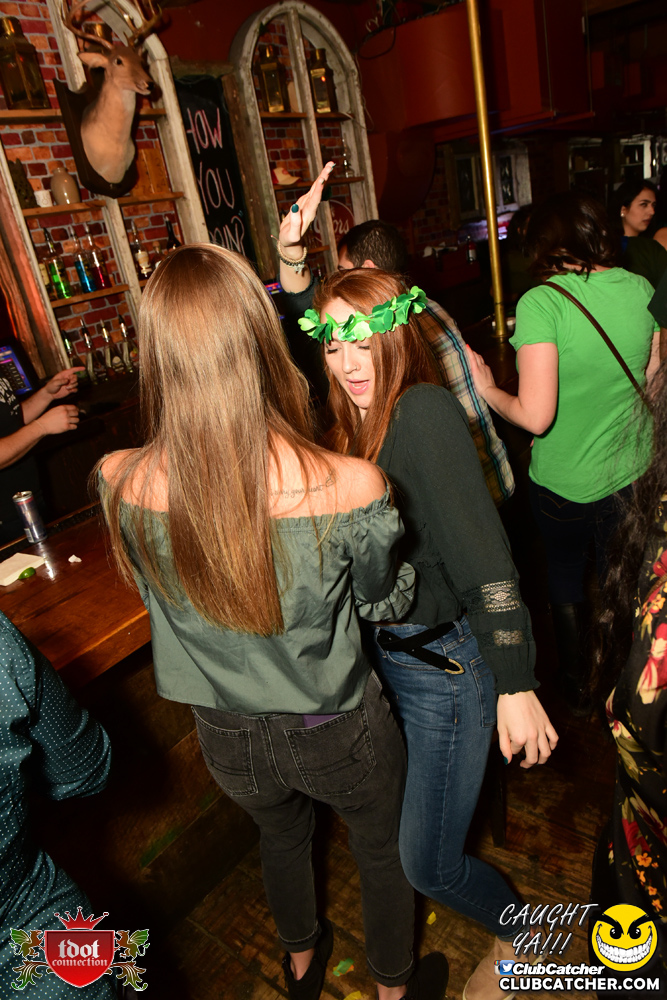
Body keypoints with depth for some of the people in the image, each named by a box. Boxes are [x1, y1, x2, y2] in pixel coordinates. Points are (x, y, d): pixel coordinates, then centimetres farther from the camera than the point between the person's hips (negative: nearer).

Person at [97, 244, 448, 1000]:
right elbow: (387, 603, -12)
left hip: (227, 737, 3)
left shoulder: (121, 485, -24)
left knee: (280, 835, 35)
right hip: (339, 732, -3)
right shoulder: (350, 485, -33)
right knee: (383, 850, 29)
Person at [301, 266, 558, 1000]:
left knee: (426, 863, 7)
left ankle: (516, 933, 40)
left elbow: (483, 556, -25)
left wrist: (515, 686, -24)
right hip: (386, 652, 8)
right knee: (395, 826, 27)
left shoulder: (424, 412, -22)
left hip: (446, 665, -7)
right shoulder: (359, 422, 2)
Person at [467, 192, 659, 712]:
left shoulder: (542, 302, -21)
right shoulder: (641, 289, -5)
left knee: (566, 583, 20)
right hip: (633, 475, 4)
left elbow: (535, 415, -27)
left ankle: (576, 684, 41)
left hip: (564, 482, -4)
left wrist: (488, 389, -10)